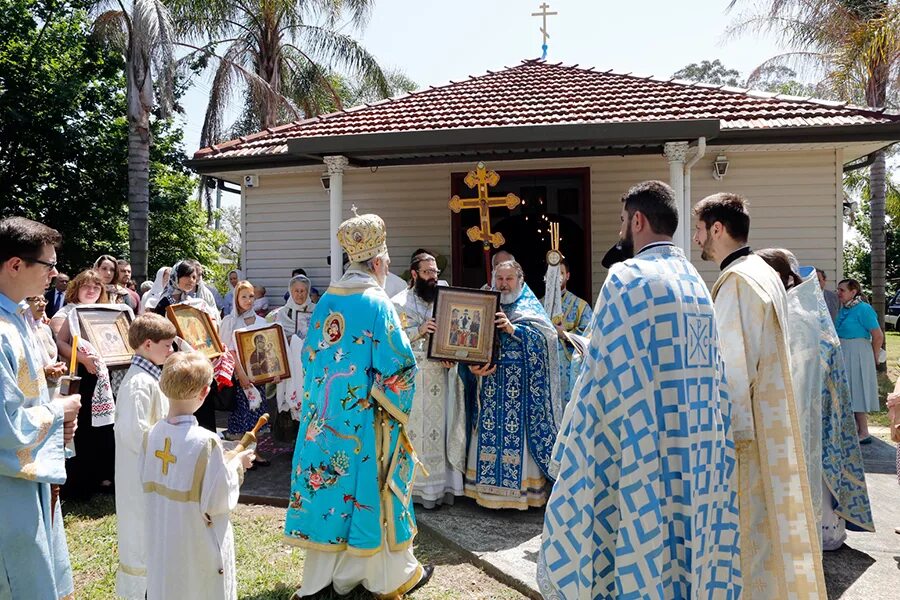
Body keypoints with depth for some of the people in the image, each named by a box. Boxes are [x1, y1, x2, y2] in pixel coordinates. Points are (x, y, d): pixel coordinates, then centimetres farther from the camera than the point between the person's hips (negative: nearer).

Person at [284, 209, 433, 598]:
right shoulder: (377, 303, -15)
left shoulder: (326, 301, 5)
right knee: (369, 487, 5)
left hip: (325, 413, 6)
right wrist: (399, 406, 3)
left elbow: (310, 355, 11)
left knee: (329, 481, 12)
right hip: (365, 415, -6)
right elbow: (399, 364, -16)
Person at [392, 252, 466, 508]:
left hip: (441, 378, 4)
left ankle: (439, 484, 14)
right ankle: (413, 485, 7)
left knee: (440, 429, 5)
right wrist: (419, 330, -19)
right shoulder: (399, 303, 1)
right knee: (414, 430, -2)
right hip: (411, 379, -3)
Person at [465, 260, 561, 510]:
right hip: (490, 380, 4)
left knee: (518, 432, -3)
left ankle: (522, 487, 7)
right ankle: (489, 486, 16)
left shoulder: (530, 306, 4)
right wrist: (473, 365, -12)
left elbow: (545, 336, -11)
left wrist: (512, 329, -20)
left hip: (521, 383, -3)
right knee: (490, 432, 6)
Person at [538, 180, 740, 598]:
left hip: (639, 439, -7)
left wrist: (572, 447, -7)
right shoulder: (696, 282, 11)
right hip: (693, 443, 8)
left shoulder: (628, 277, -13)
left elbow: (605, 371, -15)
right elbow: (709, 368, 14)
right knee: (681, 527, 16)